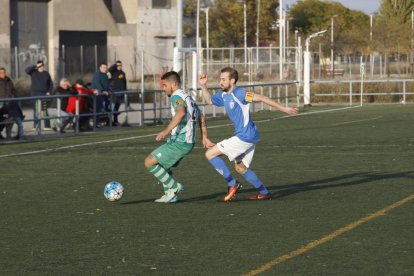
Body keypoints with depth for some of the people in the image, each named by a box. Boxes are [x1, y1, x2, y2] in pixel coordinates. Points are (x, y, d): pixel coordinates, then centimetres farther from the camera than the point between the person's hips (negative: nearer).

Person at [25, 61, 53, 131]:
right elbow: (27, 70, -17)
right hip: (36, 94, -4)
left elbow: (51, 83, 15)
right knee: (37, 110, -9)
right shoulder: (33, 72, 2)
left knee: (45, 111, 10)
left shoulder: (46, 73, 11)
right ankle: (36, 126, -7)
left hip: (45, 94, 4)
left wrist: (49, 92, 3)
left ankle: (47, 126, 15)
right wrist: (36, 66, -17)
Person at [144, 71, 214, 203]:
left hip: (179, 142, -10)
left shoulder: (177, 96, -11)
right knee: (160, 164, 23)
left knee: (149, 162, -9)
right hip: (187, 142, 10)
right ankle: (170, 195, 19)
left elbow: (181, 112, -33)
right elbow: (201, 118, 29)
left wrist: (166, 130, -39)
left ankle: (174, 187, -3)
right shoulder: (188, 97, 20)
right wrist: (204, 138, 34)